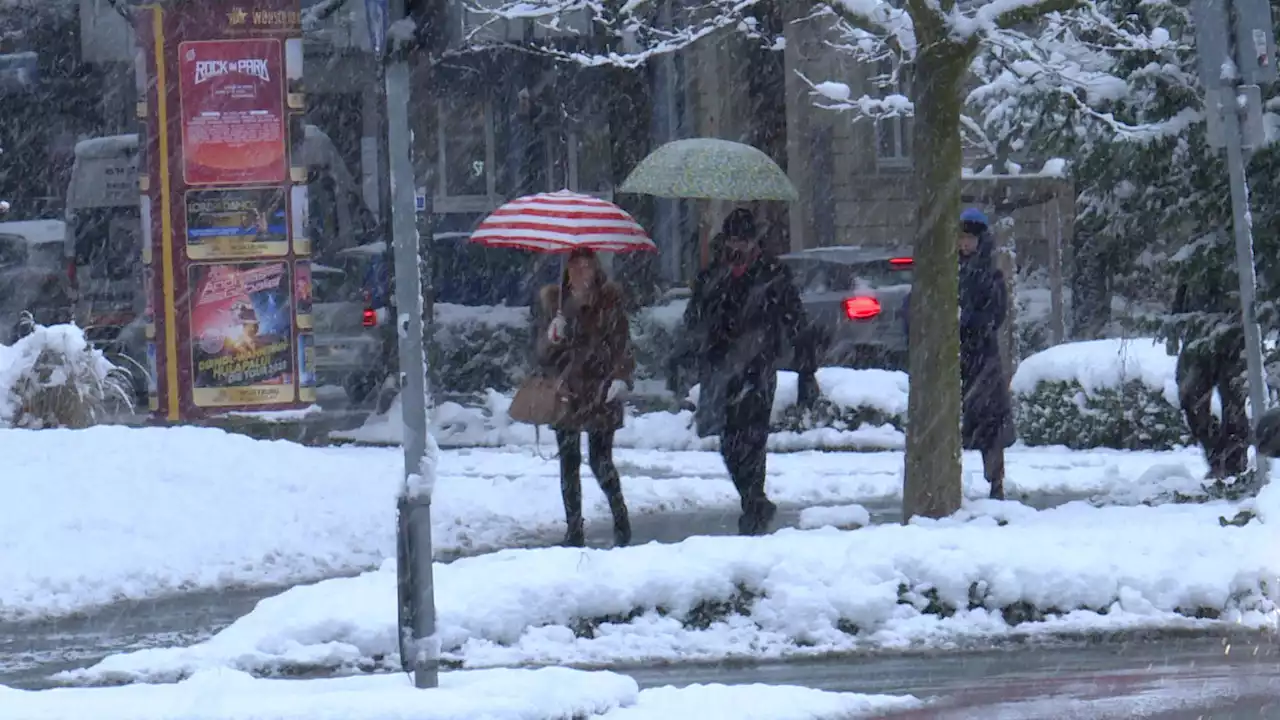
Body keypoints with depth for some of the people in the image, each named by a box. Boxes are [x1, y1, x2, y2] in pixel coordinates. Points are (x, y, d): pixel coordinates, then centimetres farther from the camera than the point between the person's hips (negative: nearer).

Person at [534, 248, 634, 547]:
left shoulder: (610, 298, -1)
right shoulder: (552, 299, 4)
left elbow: (622, 342, 2)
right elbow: (541, 347, 7)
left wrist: (621, 377, -12)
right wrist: (552, 336, -16)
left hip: (600, 391, -2)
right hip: (565, 391, 2)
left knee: (600, 460, -6)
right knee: (569, 461, 4)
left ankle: (620, 517, 15)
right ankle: (574, 529, 12)